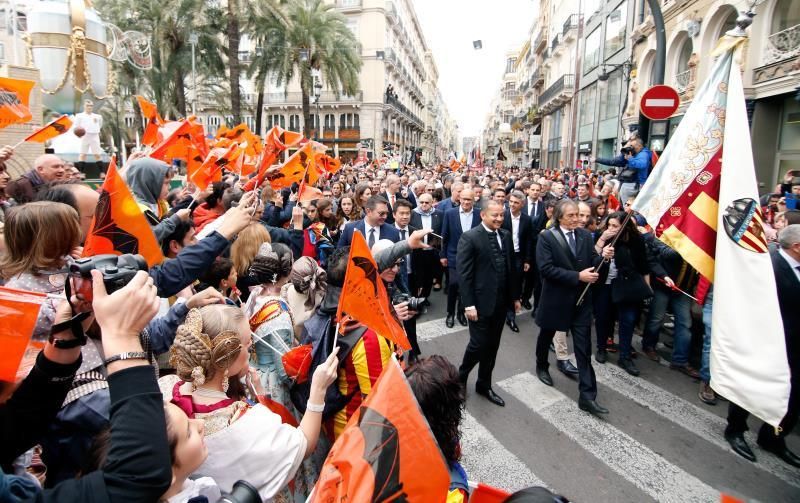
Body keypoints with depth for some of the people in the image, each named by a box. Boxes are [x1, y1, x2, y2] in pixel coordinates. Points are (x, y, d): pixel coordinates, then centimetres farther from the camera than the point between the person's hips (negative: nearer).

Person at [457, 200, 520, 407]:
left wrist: (515, 296, 12)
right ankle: (460, 376, 27)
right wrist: (468, 304, -17)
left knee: (492, 346, 14)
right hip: (481, 301, -6)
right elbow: (464, 273, -14)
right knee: (478, 345, 0)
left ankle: (484, 385, 30)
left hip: (501, 301, 6)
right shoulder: (470, 237, -12)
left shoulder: (506, 235, 7)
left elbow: (511, 267, 12)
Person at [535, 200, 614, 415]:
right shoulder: (547, 237, -11)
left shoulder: (585, 235, 3)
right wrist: (577, 276, -23)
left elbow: (591, 262, 4)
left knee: (584, 348, 0)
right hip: (555, 298, -2)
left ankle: (587, 396, 4)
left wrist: (603, 256, -18)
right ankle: (541, 366, 49)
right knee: (546, 336, 20)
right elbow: (546, 268, -20)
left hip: (581, 299, 3)